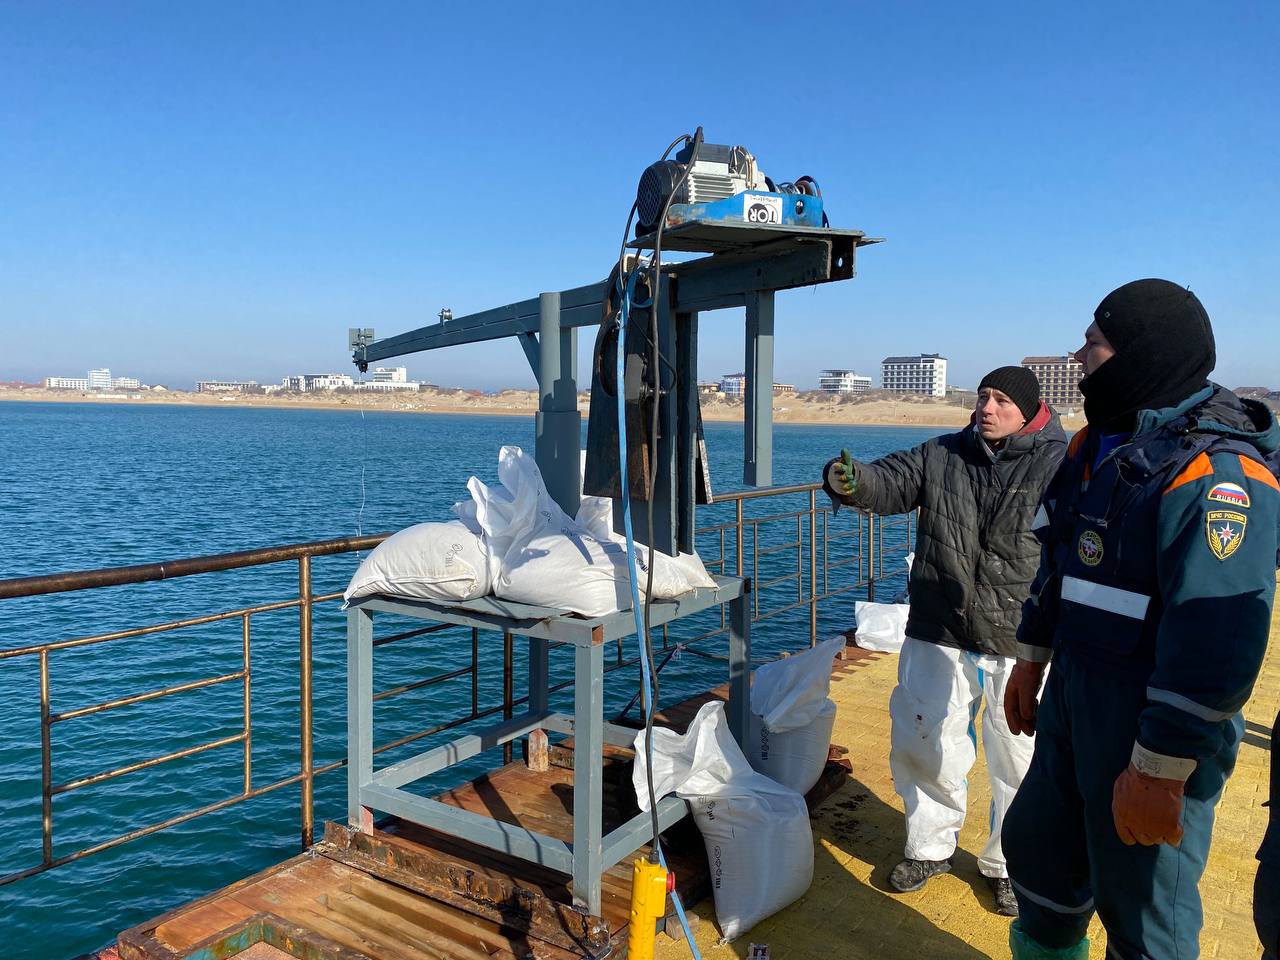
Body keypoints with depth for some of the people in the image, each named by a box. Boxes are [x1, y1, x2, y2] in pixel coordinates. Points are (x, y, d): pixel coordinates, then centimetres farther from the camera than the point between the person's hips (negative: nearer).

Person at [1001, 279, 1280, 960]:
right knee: (1036, 845, 22)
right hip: (1073, 693, 9)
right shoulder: (1098, 443, 8)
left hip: (1152, 719, -8)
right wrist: (1031, 659, 19)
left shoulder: (1216, 475, -22)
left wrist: (1162, 770, -24)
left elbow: (1217, 640, -26)